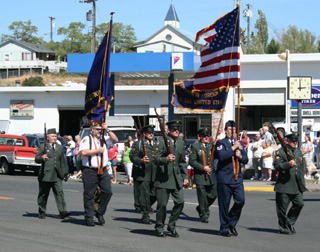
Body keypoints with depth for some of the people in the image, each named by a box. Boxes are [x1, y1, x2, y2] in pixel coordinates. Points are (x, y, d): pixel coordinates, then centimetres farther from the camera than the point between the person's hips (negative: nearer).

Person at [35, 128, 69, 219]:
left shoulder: (60, 147, 18)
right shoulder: (42, 146, 4)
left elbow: (62, 161, 23)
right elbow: (36, 159, -4)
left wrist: (64, 173, 18)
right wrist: (42, 158, -27)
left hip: (57, 176, 3)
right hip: (45, 176, -3)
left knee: (59, 193, -10)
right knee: (43, 194, 5)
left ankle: (62, 212, -18)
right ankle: (42, 212, 18)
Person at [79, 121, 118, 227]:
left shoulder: (105, 139, 15)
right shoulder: (87, 139, 0)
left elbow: (115, 140, 1)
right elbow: (84, 152, -14)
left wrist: (107, 130, -6)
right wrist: (97, 151, -9)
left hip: (103, 171, 5)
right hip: (90, 171, -5)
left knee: (107, 192, -4)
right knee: (89, 195, 0)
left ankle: (100, 213, 13)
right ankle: (89, 218, 7)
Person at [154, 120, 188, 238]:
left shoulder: (181, 143, 14)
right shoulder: (163, 141, -4)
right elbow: (156, 159, -10)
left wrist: (185, 177, 16)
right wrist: (166, 159, -28)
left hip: (177, 178, 5)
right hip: (163, 178, -5)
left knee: (180, 202, -5)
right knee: (162, 205, -1)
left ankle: (171, 225, 12)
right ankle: (159, 228, 16)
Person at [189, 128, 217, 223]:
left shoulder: (212, 146, 13)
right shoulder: (195, 146, -2)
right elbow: (192, 161, -7)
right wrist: (203, 168, -14)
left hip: (211, 176, 5)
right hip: (200, 175, -5)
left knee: (213, 194, 4)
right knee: (202, 196, -1)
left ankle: (201, 208, 27)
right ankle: (204, 215, 11)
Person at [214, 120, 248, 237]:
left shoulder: (239, 143, 17)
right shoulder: (221, 143, -1)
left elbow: (246, 159, 15)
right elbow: (221, 156, -19)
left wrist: (240, 156, -6)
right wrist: (233, 148, -14)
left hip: (237, 178, 5)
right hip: (224, 178, -5)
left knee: (240, 200, -4)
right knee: (224, 204, 0)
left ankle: (232, 223, 15)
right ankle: (224, 228, 10)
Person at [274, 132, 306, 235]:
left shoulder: (298, 152, 18)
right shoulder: (280, 152, -4)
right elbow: (277, 166, -13)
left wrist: (302, 182, 21)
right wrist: (288, 164, -26)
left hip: (297, 185, 6)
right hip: (284, 185, -6)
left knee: (299, 203, -1)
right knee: (282, 207, -1)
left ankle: (290, 223, 18)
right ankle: (284, 228, 12)